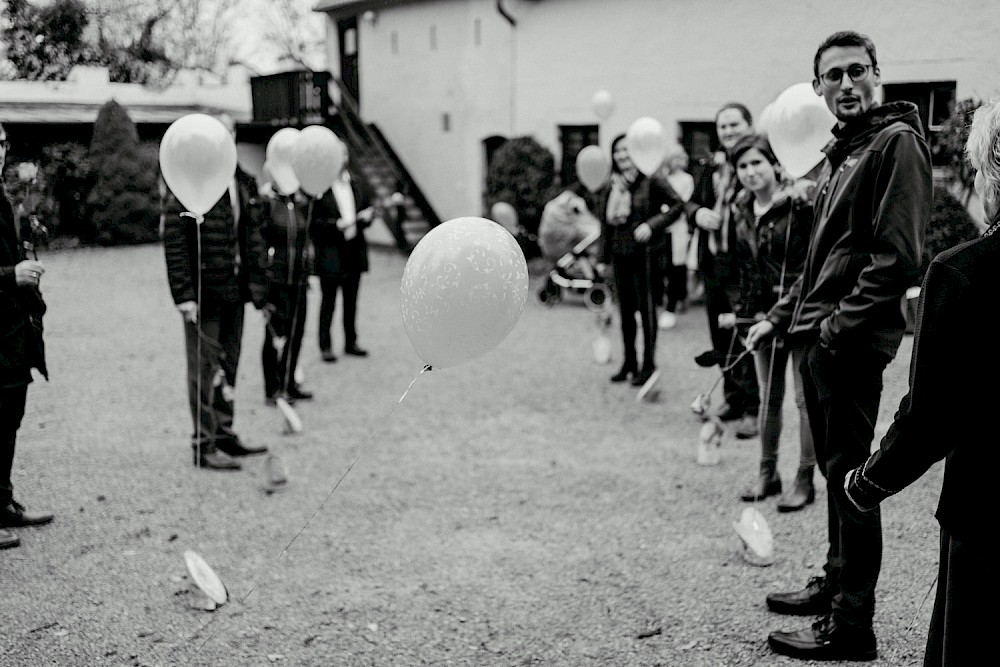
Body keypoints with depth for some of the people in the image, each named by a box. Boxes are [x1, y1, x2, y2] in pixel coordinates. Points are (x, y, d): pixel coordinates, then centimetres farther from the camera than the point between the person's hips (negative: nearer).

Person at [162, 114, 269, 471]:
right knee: (205, 368, -1)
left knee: (228, 365, 13)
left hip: (234, 291, 7)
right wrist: (184, 294, -18)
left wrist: (256, 285, 11)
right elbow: (174, 241, -13)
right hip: (204, 291, -7)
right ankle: (204, 445, 7)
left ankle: (225, 434, 25)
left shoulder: (243, 183, 13)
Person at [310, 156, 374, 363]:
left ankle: (351, 342, 23)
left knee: (351, 301, 13)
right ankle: (325, 346, 10)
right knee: (328, 301, 2)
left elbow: (366, 210, 19)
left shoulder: (356, 186, 11)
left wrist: (366, 217, -3)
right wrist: (336, 224, -21)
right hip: (330, 253, -5)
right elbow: (313, 221, -11)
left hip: (354, 252, 6)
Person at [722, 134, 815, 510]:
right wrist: (740, 310, 15)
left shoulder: (799, 204, -13)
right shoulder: (742, 212, 9)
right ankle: (767, 472, 25)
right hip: (764, 313, 7)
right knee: (768, 397, 14)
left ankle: (805, 480, 11)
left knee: (806, 398, 1)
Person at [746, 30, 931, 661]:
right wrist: (781, 317, 18)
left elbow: (897, 256, -19)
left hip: (852, 342, -9)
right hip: (819, 338, 9)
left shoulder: (896, 142, -10)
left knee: (849, 475, -3)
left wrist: (838, 326, -20)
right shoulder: (841, 149, 18)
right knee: (835, 469, 18)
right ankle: (836, 583, 33)